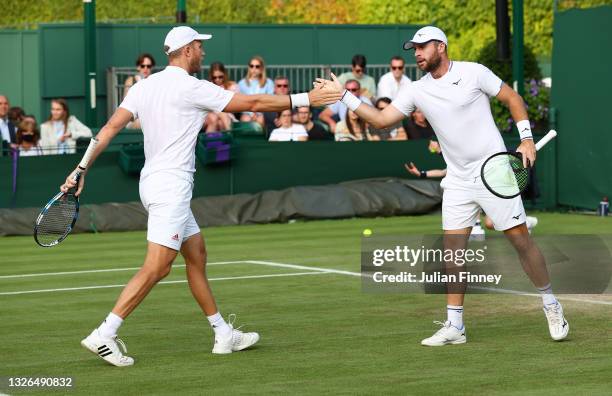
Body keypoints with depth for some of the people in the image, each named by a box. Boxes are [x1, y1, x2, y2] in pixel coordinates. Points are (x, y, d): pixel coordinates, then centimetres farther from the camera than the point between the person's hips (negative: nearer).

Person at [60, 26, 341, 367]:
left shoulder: (144, 86, 9)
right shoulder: (192, 88, -12)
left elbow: (110, 127, 4)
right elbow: (253, 103, -9)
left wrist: (82, 168, 5)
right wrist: (306, 99, -2)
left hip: (156, 183, 10)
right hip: (171, 187, -10)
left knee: (197, 256, 15)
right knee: (157, 268, -10)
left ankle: (224, 335, 21)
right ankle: (104, 335, -14)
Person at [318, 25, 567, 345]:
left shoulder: (473, 73, -6)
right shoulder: (417, 91, 5)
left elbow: (513, 98, 1)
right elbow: (381, 119, 2)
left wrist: (527, 138, -9)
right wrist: (344, 96, -6)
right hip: (458, 182, 4)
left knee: (521, 239, -4)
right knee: (452, 250, -1)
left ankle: (551, 307, 13)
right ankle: (454, 327, 3)